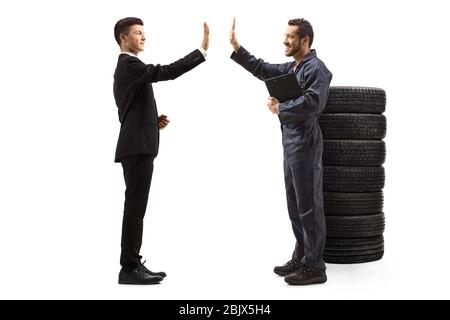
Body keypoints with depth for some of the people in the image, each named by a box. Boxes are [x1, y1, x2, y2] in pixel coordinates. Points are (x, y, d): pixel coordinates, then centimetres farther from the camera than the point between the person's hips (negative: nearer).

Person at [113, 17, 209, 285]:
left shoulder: (127, 67, 22)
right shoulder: (129, 65, -10)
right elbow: (166, 72, -23)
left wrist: (153, 121, 10)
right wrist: (203, 50, -22)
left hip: (137, 146, 10)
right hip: (137, 148, -10)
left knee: (136, 208, 11)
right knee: (135, 209, -7)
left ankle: (133, 265, 16)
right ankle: (129, 269, -1)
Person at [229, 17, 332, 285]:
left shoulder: (316, 68, -11)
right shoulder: (292, 68, 17)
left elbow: (312, 102, -24)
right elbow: (263, 69, 23)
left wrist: (280, 108, -13)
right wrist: (236, 47, 18)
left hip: (305, 145, -9)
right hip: (291, 143, 9)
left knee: (309, 206, -5)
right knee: (296, 206, 15)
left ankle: (315, 268, 2)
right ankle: (301, 259, 25)